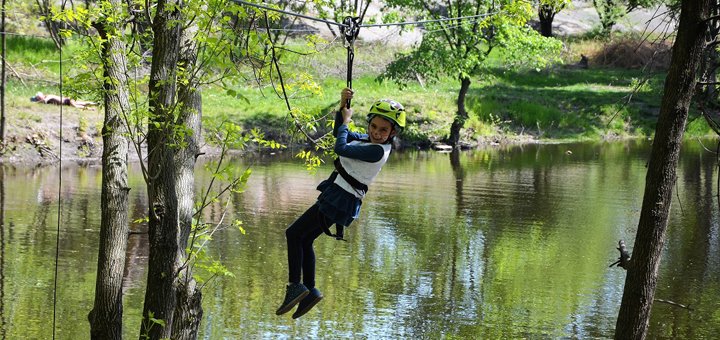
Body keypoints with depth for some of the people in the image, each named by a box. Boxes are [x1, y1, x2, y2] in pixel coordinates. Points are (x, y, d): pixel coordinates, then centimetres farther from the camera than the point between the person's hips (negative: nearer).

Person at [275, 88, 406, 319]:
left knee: (293, 234, -5)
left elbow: (341, 148, -23)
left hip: (340, 200, -10)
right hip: (336, 196, 10)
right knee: (305, 240, 16)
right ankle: (310, 291, 20)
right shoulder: (367, 140, 9)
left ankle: (295, 286, -1)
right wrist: (342, 106, 6)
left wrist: (346, 121, -7)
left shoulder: (377, 151, -20)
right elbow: (338, 133, 20)